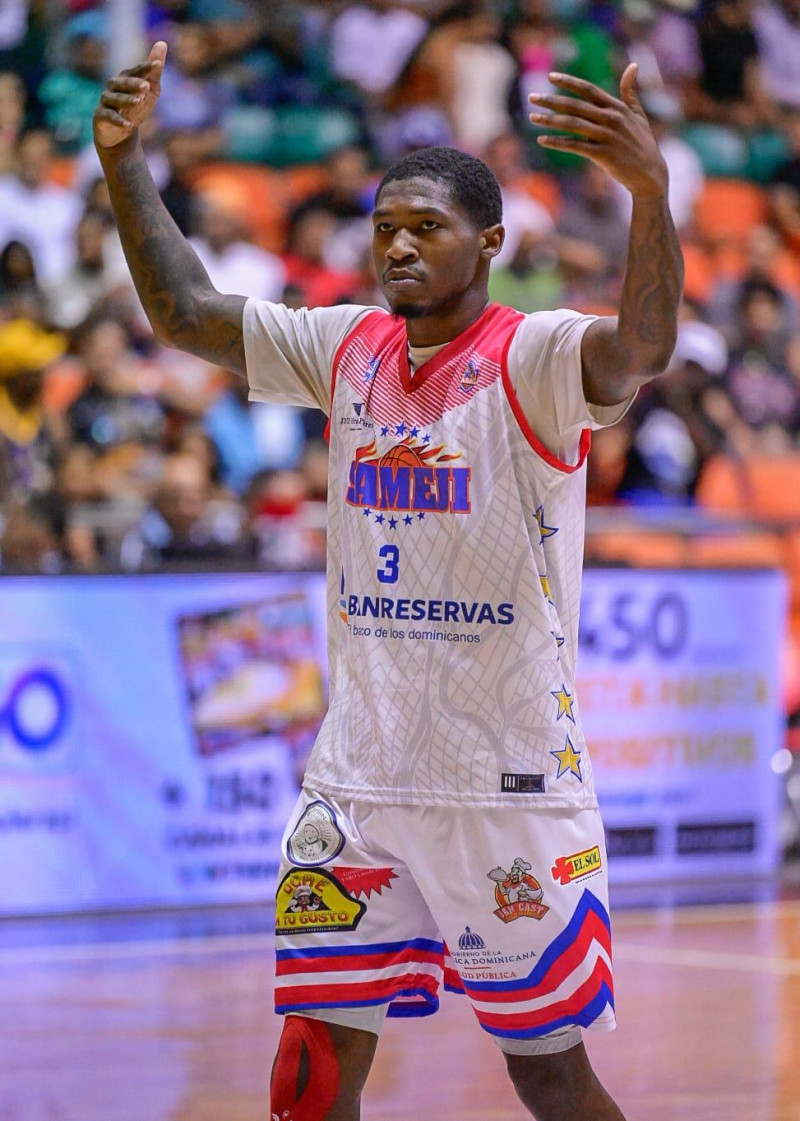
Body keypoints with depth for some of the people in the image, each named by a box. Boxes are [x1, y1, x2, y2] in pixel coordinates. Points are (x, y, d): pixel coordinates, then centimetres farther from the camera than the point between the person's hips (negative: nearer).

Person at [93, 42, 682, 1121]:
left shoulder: (536, 359, -11)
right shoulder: (346, 349, 8)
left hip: (509, 783, -5)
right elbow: (186, 312, 14)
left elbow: (644, 346, -31)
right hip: (357, 779, 5)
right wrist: (125, 163, 1)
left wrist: (650, 186, -49)